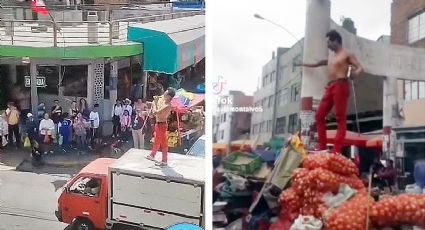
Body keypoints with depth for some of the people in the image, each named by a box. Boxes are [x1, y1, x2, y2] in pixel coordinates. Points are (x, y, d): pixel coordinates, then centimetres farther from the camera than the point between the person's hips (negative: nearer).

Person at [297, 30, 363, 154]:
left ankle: (337, 150, -19)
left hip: (340, 86, -8)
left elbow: (360, 67, -4)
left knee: (340, 117, -12)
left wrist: (355, 73, -26)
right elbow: (322, 63, 43)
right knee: (319, 115, 0)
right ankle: (322, 147, 1)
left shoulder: (347, 54, 4)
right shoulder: (331, 58, 26)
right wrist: (306, 65, 53)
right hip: (330, 87, 8)